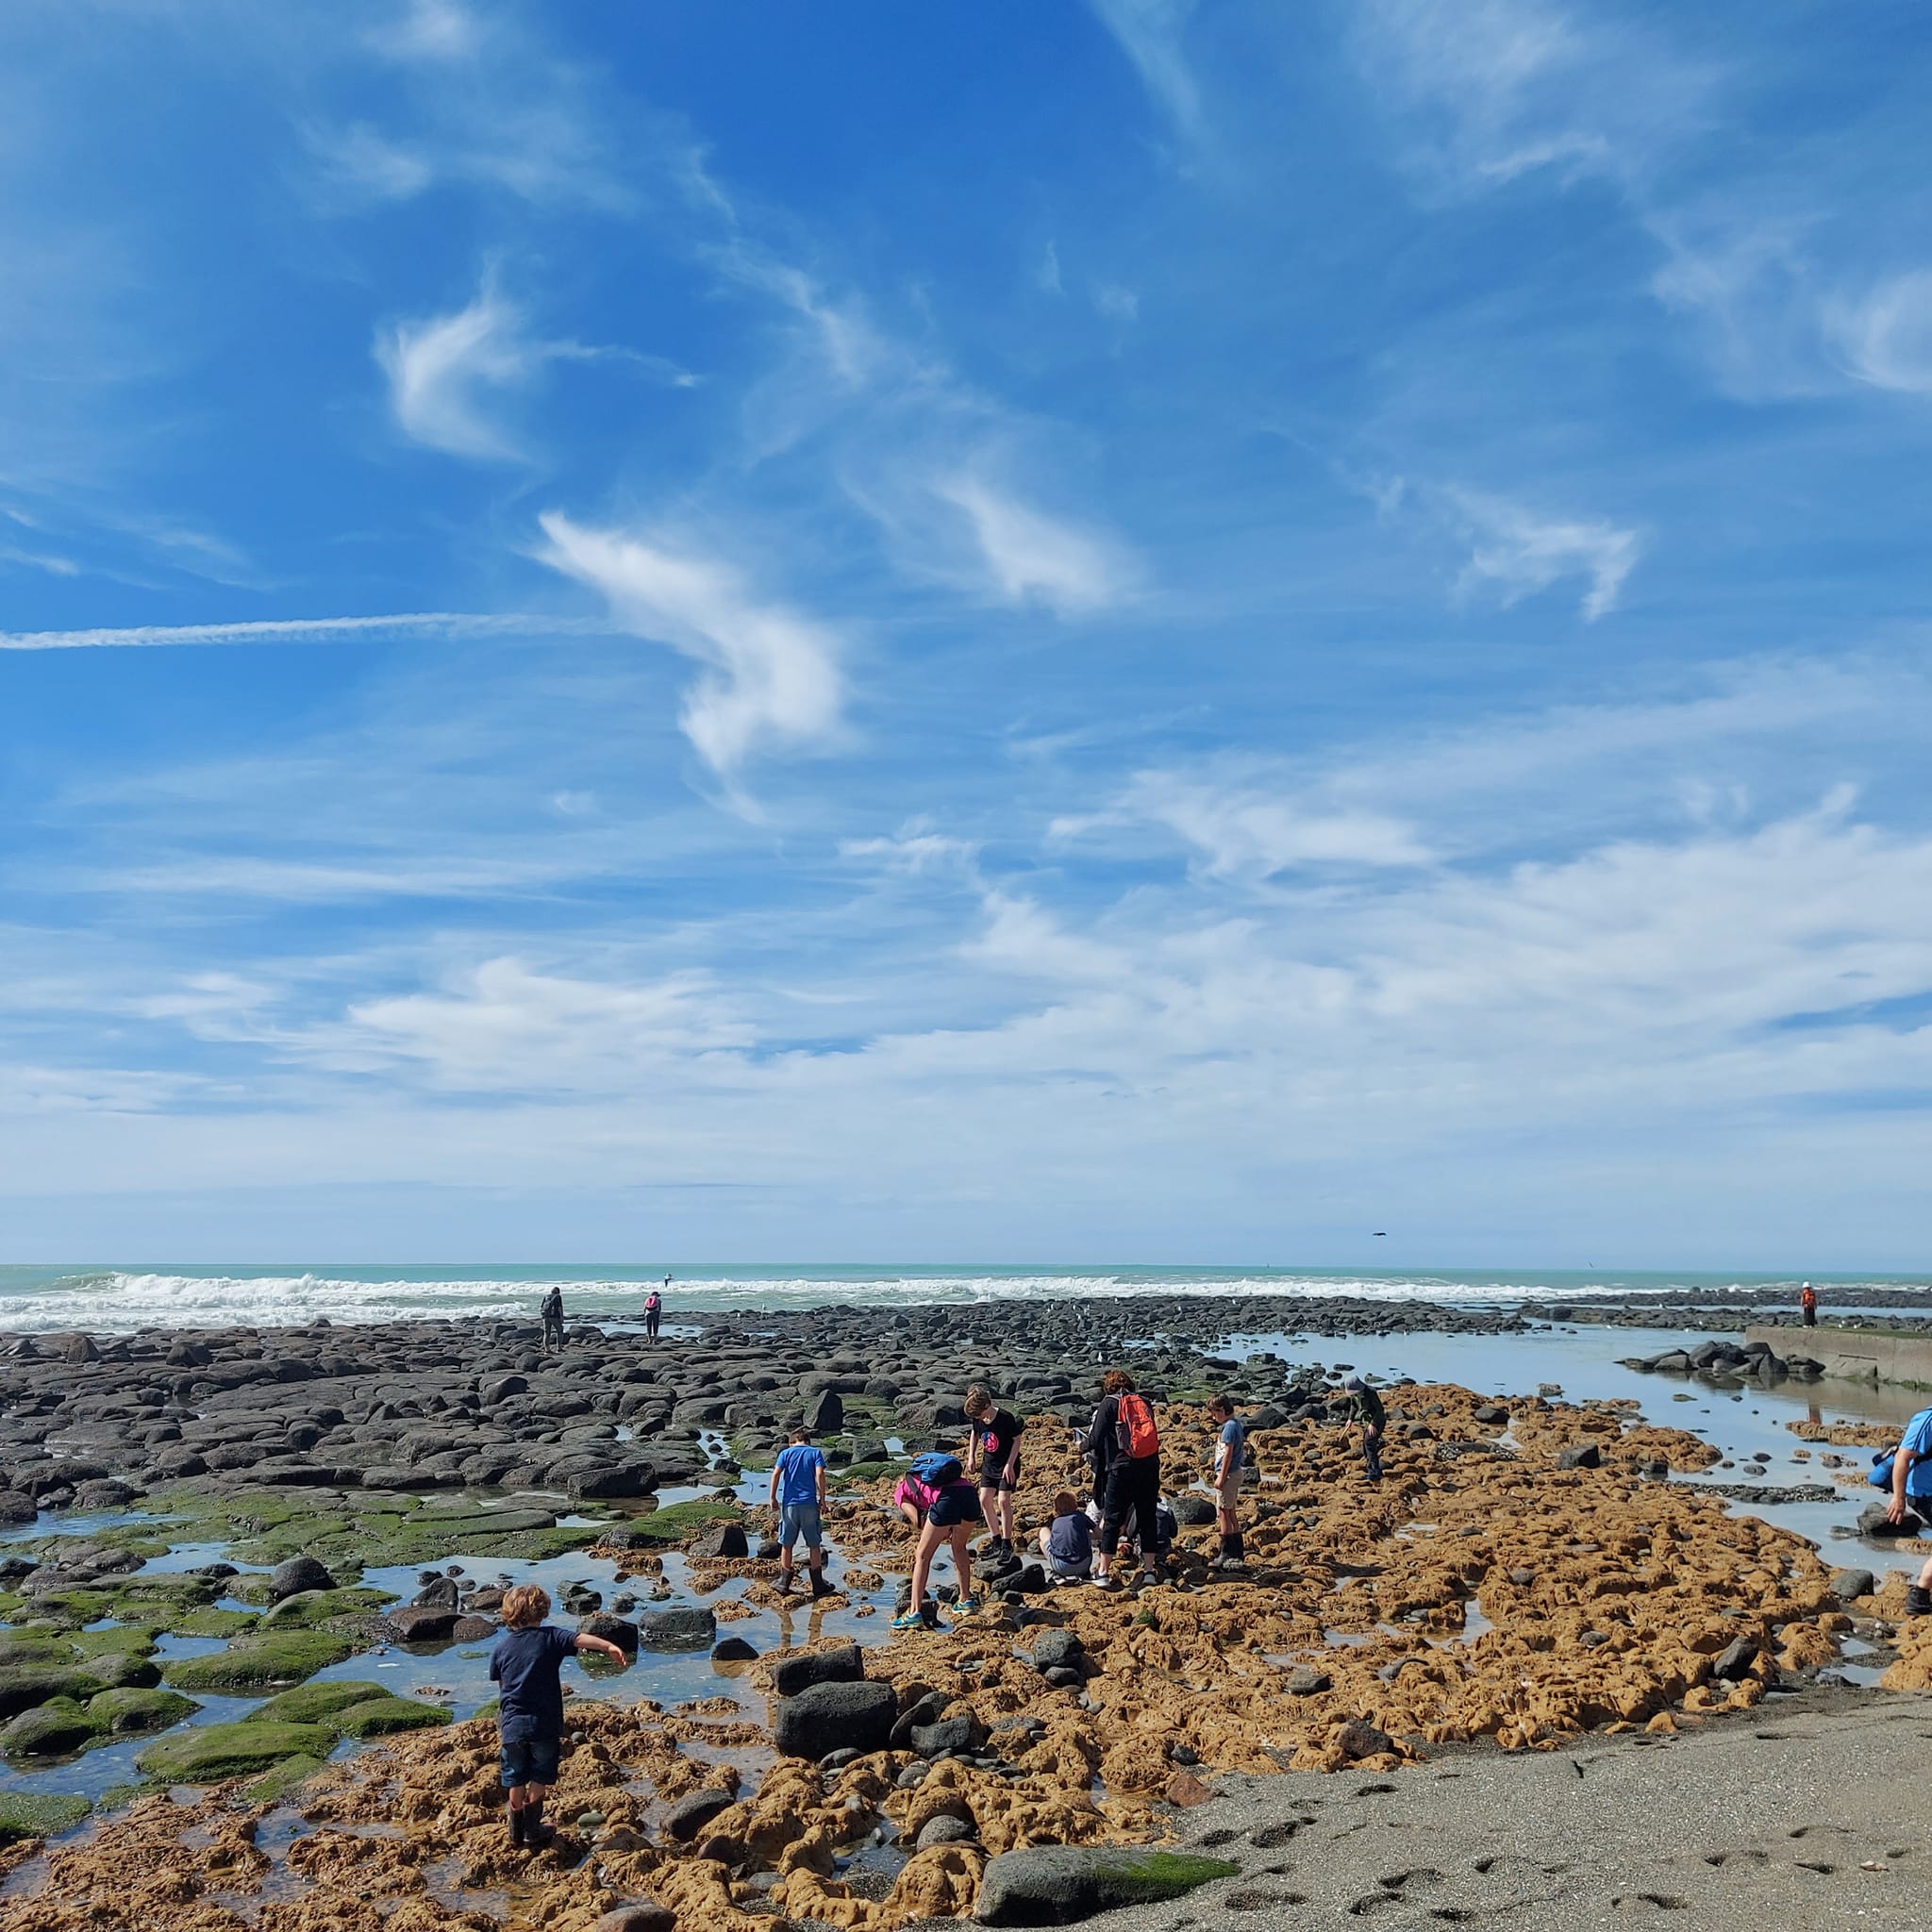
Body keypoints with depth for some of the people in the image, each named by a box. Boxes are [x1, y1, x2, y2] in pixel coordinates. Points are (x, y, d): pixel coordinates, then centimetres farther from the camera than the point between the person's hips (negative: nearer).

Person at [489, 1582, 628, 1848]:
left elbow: (499, 1683, 15)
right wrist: (609, 1647, -37)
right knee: (539, 1780, 13)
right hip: (544, 1726, -3)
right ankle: (532, 1833, 20)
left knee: (516, 1781, 17)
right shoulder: (549, 1637, -8)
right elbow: (580, 1639, -25)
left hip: (512, 1726, 3)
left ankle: (517, 1832, 28)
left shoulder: (501, 1646, 3)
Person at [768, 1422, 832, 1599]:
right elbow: (819, 1474, -8)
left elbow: (776, 1473, -6)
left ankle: (784, 1584, 16)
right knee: (814, 1545, 7)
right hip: (809, 1503, -1)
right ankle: (818, 1586, 10)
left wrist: (773, 1498, -1)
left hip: (788, 1503, 1)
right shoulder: (815, 1452, 5)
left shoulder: (786, 1453, 8)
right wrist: (822, 1500, -5)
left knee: (786, 1545, 12)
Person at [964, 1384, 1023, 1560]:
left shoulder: (1006, 1418, -24)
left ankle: (1007, 1544, -2)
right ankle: (997, 1542, 13)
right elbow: (975, 1434, 13)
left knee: (1003, 1500, -13)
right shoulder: (977, 1419, -8)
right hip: (989, 1464, 6)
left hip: (1007, 1465, -6)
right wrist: (971, 1456, 6)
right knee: (984, 1499, 1)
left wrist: (1010, 1465, -19)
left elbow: (1017, 1440, -15)